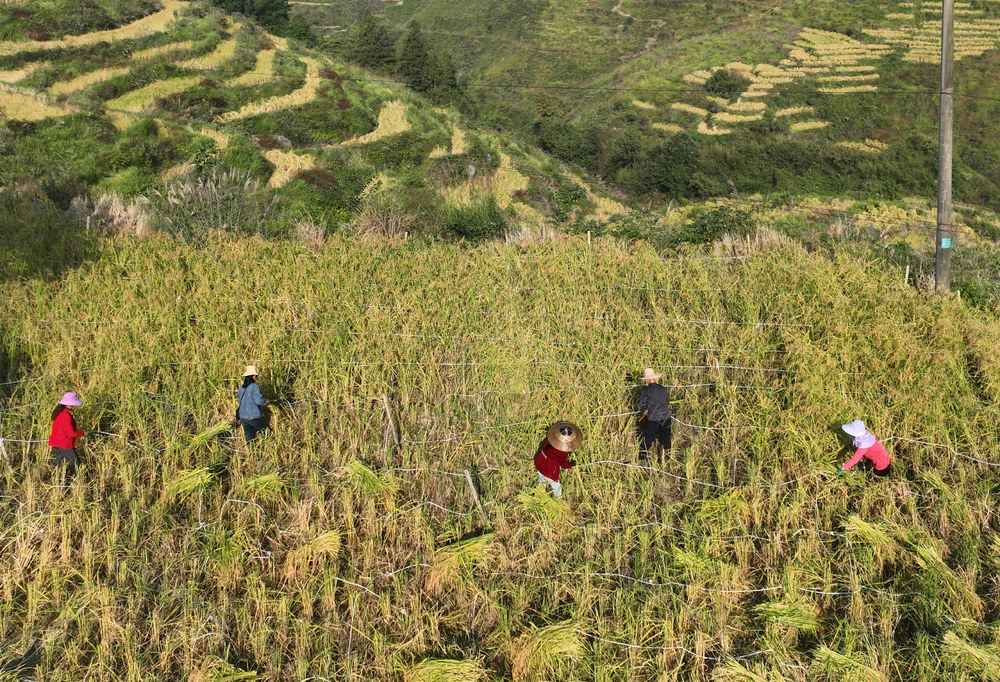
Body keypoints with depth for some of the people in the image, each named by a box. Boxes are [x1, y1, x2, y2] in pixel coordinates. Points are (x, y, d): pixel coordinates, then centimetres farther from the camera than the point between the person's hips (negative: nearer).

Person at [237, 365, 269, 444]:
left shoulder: (241, 388, 9)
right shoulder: (254, 387, -13)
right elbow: (258, 400, -20)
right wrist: (266, 401, -1)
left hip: (243, 416, 6)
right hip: (254, 416, -6)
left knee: (249, 436, 12)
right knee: (264, 430, 11)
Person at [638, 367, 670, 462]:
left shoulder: (646, 390, -8)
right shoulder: (663, 389, 4)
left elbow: (641, 404, -4)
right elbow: (667, 402, 14)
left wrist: (644, 411, 14)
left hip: (653, 419, -3)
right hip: (666, 417, 4)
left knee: (647, 437, 6)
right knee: (665, 437, 15)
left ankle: (642, 456, 9)